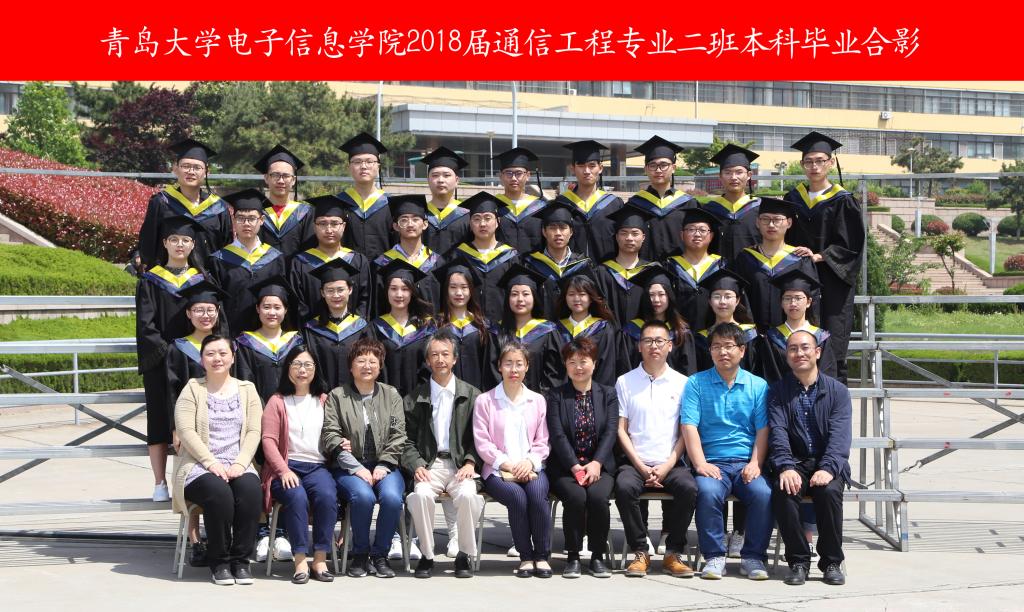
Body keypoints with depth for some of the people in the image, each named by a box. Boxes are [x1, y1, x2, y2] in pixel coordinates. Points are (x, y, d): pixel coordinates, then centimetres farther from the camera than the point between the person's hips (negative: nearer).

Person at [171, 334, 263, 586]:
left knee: (250, 490, -31)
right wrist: (212, 463, -17)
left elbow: (253, 432, 6)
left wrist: (240, 464, -11)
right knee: (219, 492, -34)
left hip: (238, 467, 2)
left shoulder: (246, 390, 16)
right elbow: (185, 431, -5)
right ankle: (219, 562, -16)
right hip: (200, 466, -2)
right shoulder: (192, 390, 8)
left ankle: (241, 560, -18)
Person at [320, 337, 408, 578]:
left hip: (383, 466, 2)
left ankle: (380, 555, -10)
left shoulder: (391, 395, 14)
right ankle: (360, 555, -11)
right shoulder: (337, 396, 7)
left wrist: (384, 466, -7)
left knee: (392, 497, -30)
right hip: (348, 468, -2)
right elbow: (331, 437, -2)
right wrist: (356, 468, -12)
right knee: (363, 496, -33)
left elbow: (397, 436, 7)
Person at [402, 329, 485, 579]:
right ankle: (426, 556, -13)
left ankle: (465, 555, -12)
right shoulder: (415, 399, 12)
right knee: (421, 494, -32)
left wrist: (470, 463, -8)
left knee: (468, 494, -32)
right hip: (429, 464, 0)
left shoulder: (472, 395, 12)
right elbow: (409, 440, 8)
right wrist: (417, 465, -9)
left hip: (461, 464, 0)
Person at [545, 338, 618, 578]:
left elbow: (611, 432, 1)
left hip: (599, 466, 1)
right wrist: (575, 467, -17)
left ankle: (598, 557, -12)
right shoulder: (555, 396, 8)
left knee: (598, 496, -30)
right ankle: (573, 557, -13)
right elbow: (557, 435, -3)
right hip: (564, 466, -1)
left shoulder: (608, 394, 13)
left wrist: (596, 464, -15)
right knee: (575, 496, -30)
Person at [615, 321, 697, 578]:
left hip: (671, 463, 0)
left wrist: (666, 467, -7)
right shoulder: (625, 382, 9)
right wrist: (641, 467, -7)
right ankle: (640, 552, -16)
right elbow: (621, 429, 4)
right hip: (635, 462, 0)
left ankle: (674, 554, -14)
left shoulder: (682, 383, 9)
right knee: (624, 487, -32)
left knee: (688, 488, -30)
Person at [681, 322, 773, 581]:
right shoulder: (696, 383, 9)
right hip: (713, 462, -1)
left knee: (763, 493, -29)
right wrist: (700, 464, -12)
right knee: (707, 491, -33)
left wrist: (755, 464, -7)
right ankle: (714, 557, -18)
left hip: (746, 462, 1)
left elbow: (763, 430, 8)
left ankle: (753, 557, -12)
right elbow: (689, 426, 0)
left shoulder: (758, 385, 14)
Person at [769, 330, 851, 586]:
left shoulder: (837, 391, 6)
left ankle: (832, 562, -15)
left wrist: (828, 468, -24)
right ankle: (798, 561, -15)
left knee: (829, 491, -32)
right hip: (794, 462, 1)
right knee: (783, 492, -31)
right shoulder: (778, 392, 8)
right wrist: (786, 467, -23)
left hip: (827, 464, 0)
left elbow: (840, 435, -6)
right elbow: (778, 432, -5)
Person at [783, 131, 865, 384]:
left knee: (831, 346, -7)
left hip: (832, 281, -4)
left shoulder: (842, 201, -2)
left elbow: (850, 245, -7)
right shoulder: (793, 199, 11)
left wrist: (818, 256, -17)